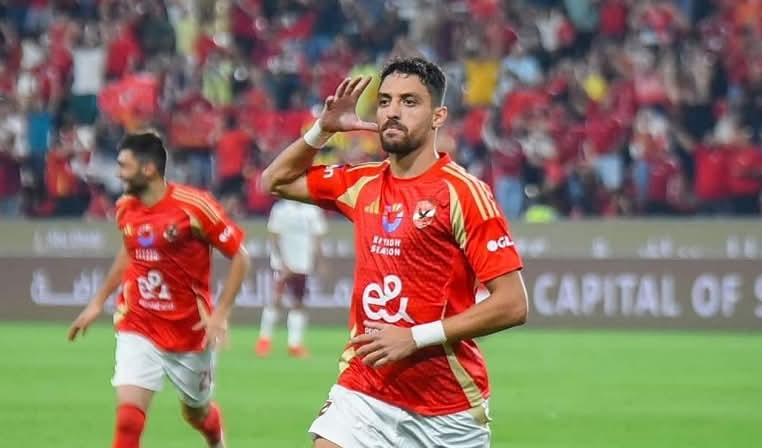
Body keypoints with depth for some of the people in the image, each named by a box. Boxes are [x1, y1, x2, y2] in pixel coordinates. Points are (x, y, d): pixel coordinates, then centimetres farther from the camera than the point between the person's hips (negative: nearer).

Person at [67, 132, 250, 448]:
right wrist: (98, 302, 21)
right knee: (128, 418, -17)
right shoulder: (125, 208, -1)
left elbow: (239, 257, -11)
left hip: (190, 331, -2)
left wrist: (220, 314, -17)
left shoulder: (194, 206, -17)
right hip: (138, 330, 2)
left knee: (197, 413, 19)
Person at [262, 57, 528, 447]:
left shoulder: (463, 193, -11)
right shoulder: (363, 184, 8)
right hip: (364, 393, 4)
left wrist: (416, 337, -18)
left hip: (448, 406, -4)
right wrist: (323, 129, 7)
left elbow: (513, 304, -14)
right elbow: (276, 180, 25)